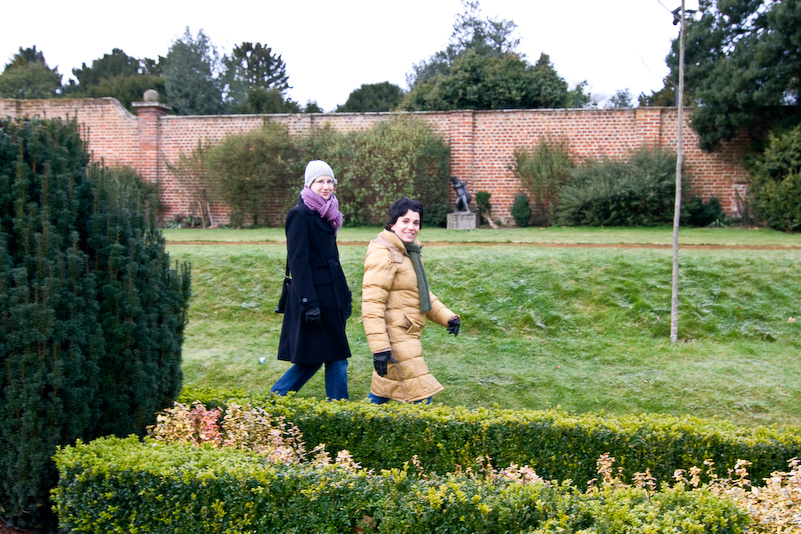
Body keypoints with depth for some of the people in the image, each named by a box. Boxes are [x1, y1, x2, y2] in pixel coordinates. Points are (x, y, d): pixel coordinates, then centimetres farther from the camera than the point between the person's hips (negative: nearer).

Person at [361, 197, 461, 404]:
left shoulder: (409, 252, 16)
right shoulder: (383, 255, -16)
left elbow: (421, 293, 25)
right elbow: (372, 304, -21)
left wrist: (447, 317, 11)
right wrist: (379, 348, -25)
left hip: (406, 337, 10)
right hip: (395, 338, -10)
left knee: (381, 395, 18)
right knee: (421, 396, -6)